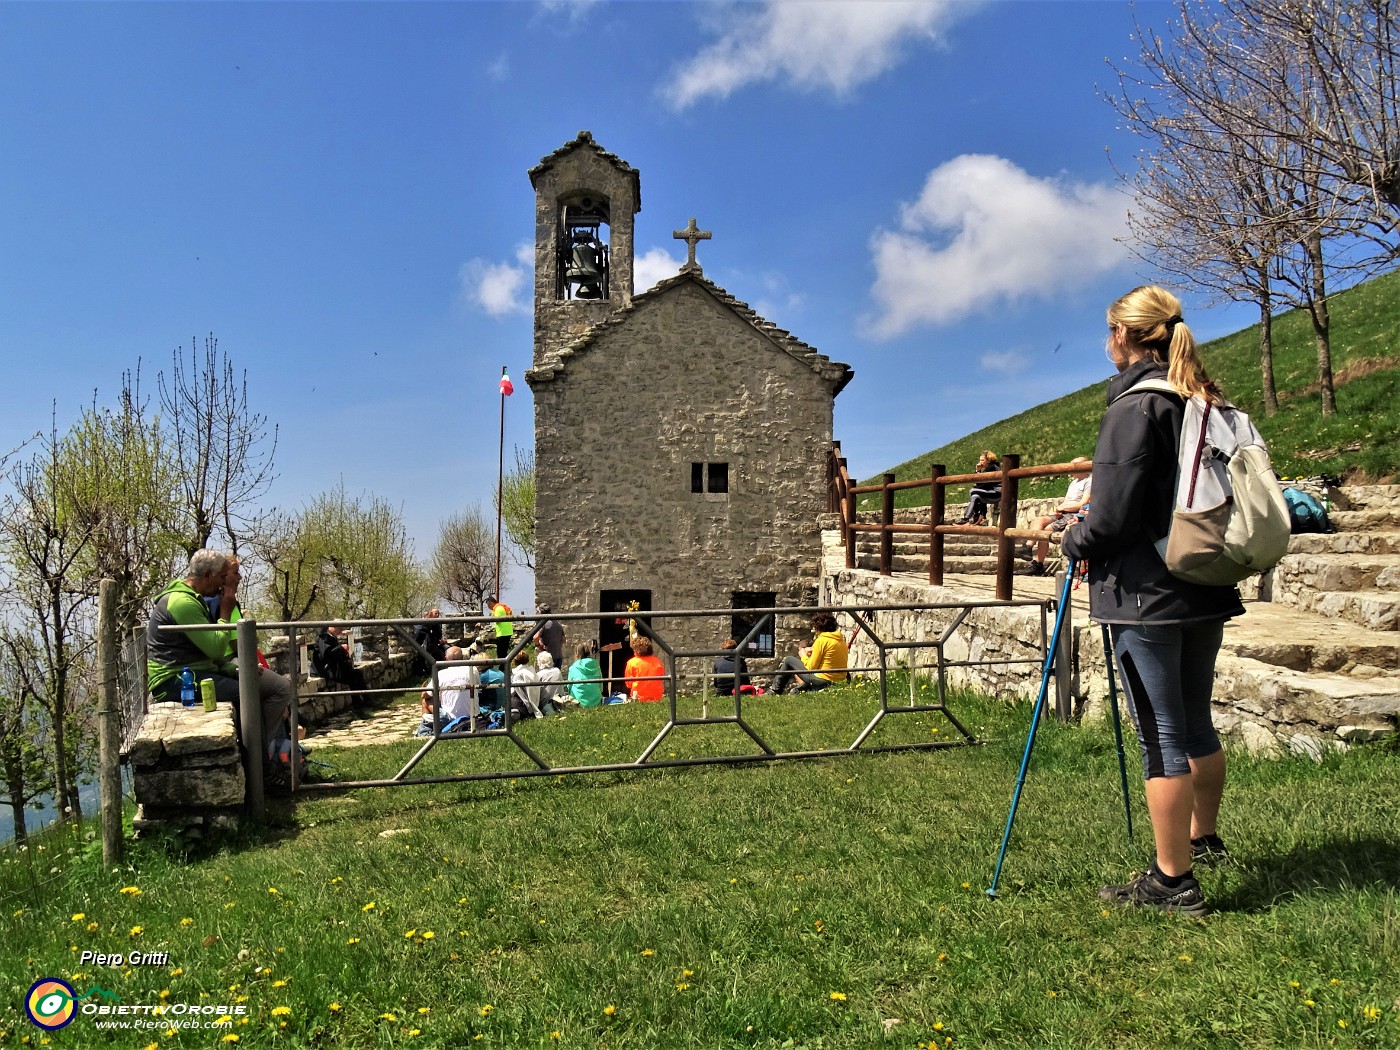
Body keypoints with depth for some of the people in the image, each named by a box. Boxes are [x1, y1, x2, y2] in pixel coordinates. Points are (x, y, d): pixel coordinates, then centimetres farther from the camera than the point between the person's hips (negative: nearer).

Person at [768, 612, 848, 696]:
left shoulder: (821, 640, -15)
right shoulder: (842, 639, 7)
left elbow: (811, 667, -11)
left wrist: (804, 656, 7)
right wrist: (814, 650, 14)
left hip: (823, 681, -8)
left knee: (788, 660, 8)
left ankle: (775, 690, 19)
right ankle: (803, 687, 18)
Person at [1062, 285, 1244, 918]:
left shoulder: (1135, 406, -14)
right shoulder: (1210, 404, 11)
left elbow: (1114, 516, -19)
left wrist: (1075, 540, 1)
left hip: (1147, 594, -8)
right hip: (1207, 589, 9)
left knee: (1161, 734, -1)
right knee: (1195, 723, 21)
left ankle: (1173, 882, 7)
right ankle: (1204, 839, 39)